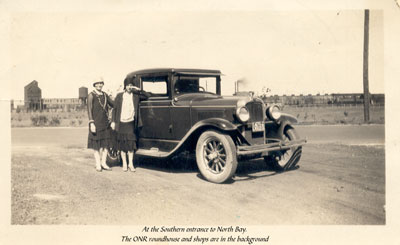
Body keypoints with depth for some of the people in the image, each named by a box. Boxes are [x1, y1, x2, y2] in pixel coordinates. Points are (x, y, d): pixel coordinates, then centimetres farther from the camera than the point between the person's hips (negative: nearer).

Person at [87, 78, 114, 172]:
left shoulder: (105, 95, 12)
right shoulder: (91, 95, -5)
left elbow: (114, 105, 14)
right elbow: (89, 110, -10)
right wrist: (91, 124, -17)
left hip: (106, 123, 5)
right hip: (96, 123, -5)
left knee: (106, 143, 6)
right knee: (96, 144, 2)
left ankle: (103, 163, 16)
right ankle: (98, 165, 11)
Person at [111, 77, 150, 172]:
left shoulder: (136, 95, 6)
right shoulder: (119, 96, 5)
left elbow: (147, 95, 1)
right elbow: (115, 109, 7)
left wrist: (138, 89, -5)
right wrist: (113, 121, 2)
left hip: (131, 123, 0)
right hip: (121, 123, 0)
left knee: (131, 143, -1)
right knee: (122, 143, 3)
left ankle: (131, 164, 8)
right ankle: (124, 164, 13)